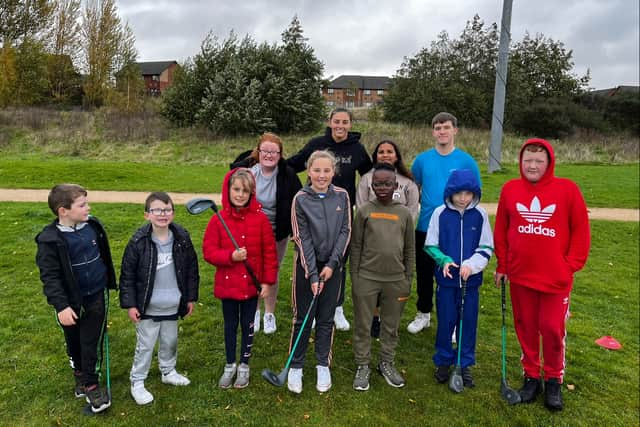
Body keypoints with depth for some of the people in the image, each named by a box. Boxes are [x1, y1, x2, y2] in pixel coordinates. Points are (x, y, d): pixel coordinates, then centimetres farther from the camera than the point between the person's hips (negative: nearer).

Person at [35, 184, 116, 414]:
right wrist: (61, 305, -20)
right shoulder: (50, 239, -18)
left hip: (97, 296, 2)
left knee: (92, 343, 5)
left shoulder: (93, 226, -6)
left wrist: (109, 282, 17)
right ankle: (79, 373, 45)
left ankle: (91, 384, 22)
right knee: (74, 342, 20)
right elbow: (49, 276, -15)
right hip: (71, 300, -2)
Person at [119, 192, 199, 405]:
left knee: (170, 342, 21)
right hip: (147, 307, -3)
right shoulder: (138, 242, -16)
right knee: (145, 346, 9)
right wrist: (130, 304, -10)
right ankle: (137, 382, 27)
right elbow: (127, 275, -9)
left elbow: (192, 269, 2)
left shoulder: (182, 238, -7)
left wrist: (191, 298, 5)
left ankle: (168, 371, 43)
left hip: (172, 306, 4)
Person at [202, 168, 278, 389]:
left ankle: (244, 365, 33)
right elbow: (208, 251, -7)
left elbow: (269, 252, -5)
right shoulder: (218, 220, -8)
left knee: (248, 325, 14)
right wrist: (231, 256, -23)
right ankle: (230, 365, 35)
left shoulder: (260, 218, -9)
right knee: (230, 325, 17)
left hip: (252, 283, 0)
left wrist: (268, 281, -5)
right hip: (227, 283, 1)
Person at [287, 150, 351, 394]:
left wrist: (331, 264, -11)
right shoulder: (301, 199, -9)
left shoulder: (342, 196, -2)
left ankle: (323, 366, 28)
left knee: (326, 318, 12)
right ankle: (296, 367, 22)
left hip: (332, 265, 2)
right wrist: (313, 274, -14)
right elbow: (302, 238, -11)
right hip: (306, 264, -2)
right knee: (302, 318, 6)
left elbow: (345, 231, -2)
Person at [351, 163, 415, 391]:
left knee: (391, 326, 15)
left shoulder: (404, 213, 2)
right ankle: (362, 366, 25)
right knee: (363, 325, 9)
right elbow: (356, 247, -1)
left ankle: (387, 363, 33)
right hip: (367, 278, -1)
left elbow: (410, 249, 7)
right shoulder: (364, 211, -3)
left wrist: (408, 279, 6)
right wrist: (354, 278, -3)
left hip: (395, 280, 2)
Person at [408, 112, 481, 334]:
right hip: (425, 227, 2)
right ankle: (423, 314, 32)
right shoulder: (422, 159, 3)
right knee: (424, 272, 13)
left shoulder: (466, 161, -3)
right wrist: (416, 211, 5)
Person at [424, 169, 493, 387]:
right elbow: (430, 245, 0)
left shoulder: (480, 214, -3)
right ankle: (443, 361, 26)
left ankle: (466, 364, 26)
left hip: (471, 279, 1)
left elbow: (487, 248, 1)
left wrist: (471, 264, -15)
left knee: (468, 322, 9)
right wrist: (444, 260, -17)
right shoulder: (440, 213, -5)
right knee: (446, 321, 8)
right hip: (446, 278, -1)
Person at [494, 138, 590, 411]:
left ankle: (554, 380, 27)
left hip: (556, 277, -2)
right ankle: (531, 376, 29)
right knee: (525, 327, 12)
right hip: (520, 275, 2)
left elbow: (580, 230, -2)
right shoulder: (510, 189, -1)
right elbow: (501, 230, 5)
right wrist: (502, 265, 5)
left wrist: (571, 265, -6)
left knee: (553, 329, 6)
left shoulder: (567, 189, -8)